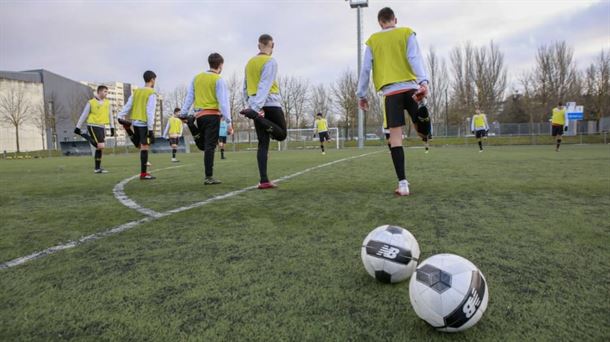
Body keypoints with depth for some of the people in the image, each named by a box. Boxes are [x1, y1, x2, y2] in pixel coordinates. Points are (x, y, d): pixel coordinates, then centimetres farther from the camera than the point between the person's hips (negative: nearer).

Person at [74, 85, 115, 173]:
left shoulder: (107, 103, 9)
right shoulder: (91, 102, -4)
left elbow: (110, 115, 16)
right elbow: (84, 115, 0)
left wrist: (112, 128, 11)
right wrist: (77, 127, 0)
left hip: (102, 127, 5)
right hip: (93, 126, -5)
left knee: (100, 148, 8)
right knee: (101, 146, -17)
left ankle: (97, 168, 15)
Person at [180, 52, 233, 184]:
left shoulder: (196, 77, 13)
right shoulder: (219, 80, -3)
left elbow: (189, 98, 13)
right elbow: (224, 102, -9)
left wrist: (183, 114, 16)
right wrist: (228, 122, -9)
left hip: (199, 115, 5)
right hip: (212, 115, -5)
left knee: (204, 145, 17)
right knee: (210, 146, -4)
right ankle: (209, 177, -3)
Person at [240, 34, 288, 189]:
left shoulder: (250, 62, 17)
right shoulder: (270, 61, -5)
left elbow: (245, 88, 19)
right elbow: (265, 86, -17)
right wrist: (256, 107, -23)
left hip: (256, 106, 7)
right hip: (270, 104, -6)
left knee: (263, 143, 3)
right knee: (281, 134, 6)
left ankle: (264, 180, -3)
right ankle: (255, 115, -17)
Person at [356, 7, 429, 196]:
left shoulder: (372, 41, 13)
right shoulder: (407, 33, 11)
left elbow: (365, 69, 9)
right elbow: (415, 58, -4)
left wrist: (361, 95, 15)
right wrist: (423, 82, -16)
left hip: (391, 92, 0)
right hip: (410, 88, 0)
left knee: (395, 136, -3)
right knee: (423, 131, 17)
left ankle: (402, 183, -9)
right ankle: (421, 114, -14)